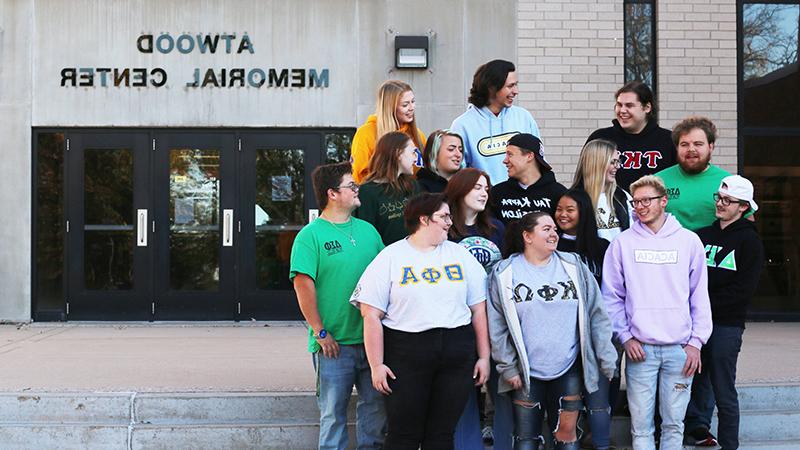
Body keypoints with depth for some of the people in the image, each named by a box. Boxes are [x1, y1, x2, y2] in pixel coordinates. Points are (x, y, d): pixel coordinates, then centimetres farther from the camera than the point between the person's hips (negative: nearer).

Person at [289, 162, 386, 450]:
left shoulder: (368, 230, 11)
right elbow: (303, 285, -12)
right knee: (333, 412, 4)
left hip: (372, 338, 5)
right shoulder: (310, 236, -7)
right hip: (334, 344, -5)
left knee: (376, 406, 11)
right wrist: (320, 332, -14)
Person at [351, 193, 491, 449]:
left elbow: (478, 309, 12)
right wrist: (376, 365, -10)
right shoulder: (390, 258, 0)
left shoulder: (460, 255, 11)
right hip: (406, 355, -3)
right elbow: (372, 315, -4)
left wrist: (484, 357, 7)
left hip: (458, 357, 3)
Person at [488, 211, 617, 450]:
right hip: (525, 373, -1)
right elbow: (497, 327, -2)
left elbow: (596, 314, 4)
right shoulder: (504, 273, -2)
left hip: (569, 368, 1)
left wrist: (606, 358, 2)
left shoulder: (574, 266, 3)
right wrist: (508, 367, -5)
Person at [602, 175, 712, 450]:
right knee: (641, 424, 2)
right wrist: (625, 337, -5)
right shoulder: (622, 243, 3)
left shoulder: (689, 241, 5)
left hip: (680, 348, 1)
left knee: (674, 423, 7)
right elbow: (612, 296, 4)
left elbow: (700, 296, 6)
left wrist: (696, 341, 0)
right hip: (639, 347, 0)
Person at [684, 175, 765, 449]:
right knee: (698, 383, 10)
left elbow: (743, 288, -8)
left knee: (724, 393, -1)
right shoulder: (702, 235, 12)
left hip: (726, 326, -4)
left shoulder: (749, 241, 0)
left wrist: (707, 304, -10)